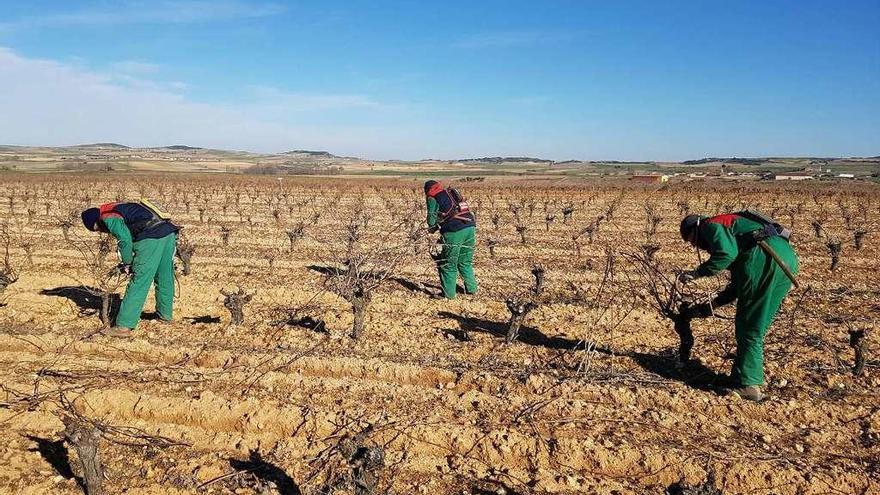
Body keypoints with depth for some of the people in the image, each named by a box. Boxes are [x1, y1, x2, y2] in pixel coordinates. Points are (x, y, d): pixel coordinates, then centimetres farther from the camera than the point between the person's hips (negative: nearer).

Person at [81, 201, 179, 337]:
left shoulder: (108, 217, 2)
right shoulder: (118, 209, 31)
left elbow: (125, 239, -12)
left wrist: (127, 263, 1)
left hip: (151, 238, -9)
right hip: (169, 234, 9)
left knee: (138, 283, -7)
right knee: (164, 279, 22)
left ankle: (124, 326, -5)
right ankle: (165, 314, 37)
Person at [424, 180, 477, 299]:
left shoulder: (432, 199, 4)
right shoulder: (452, 192, 22)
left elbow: (432, 219, 2)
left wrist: (432, 228, 24)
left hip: (454, 232, -6)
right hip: (470, 227, 6)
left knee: (449, 265, 7)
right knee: (465, 262, 21)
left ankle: (449, 294, 11)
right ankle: (472, 289, 25)